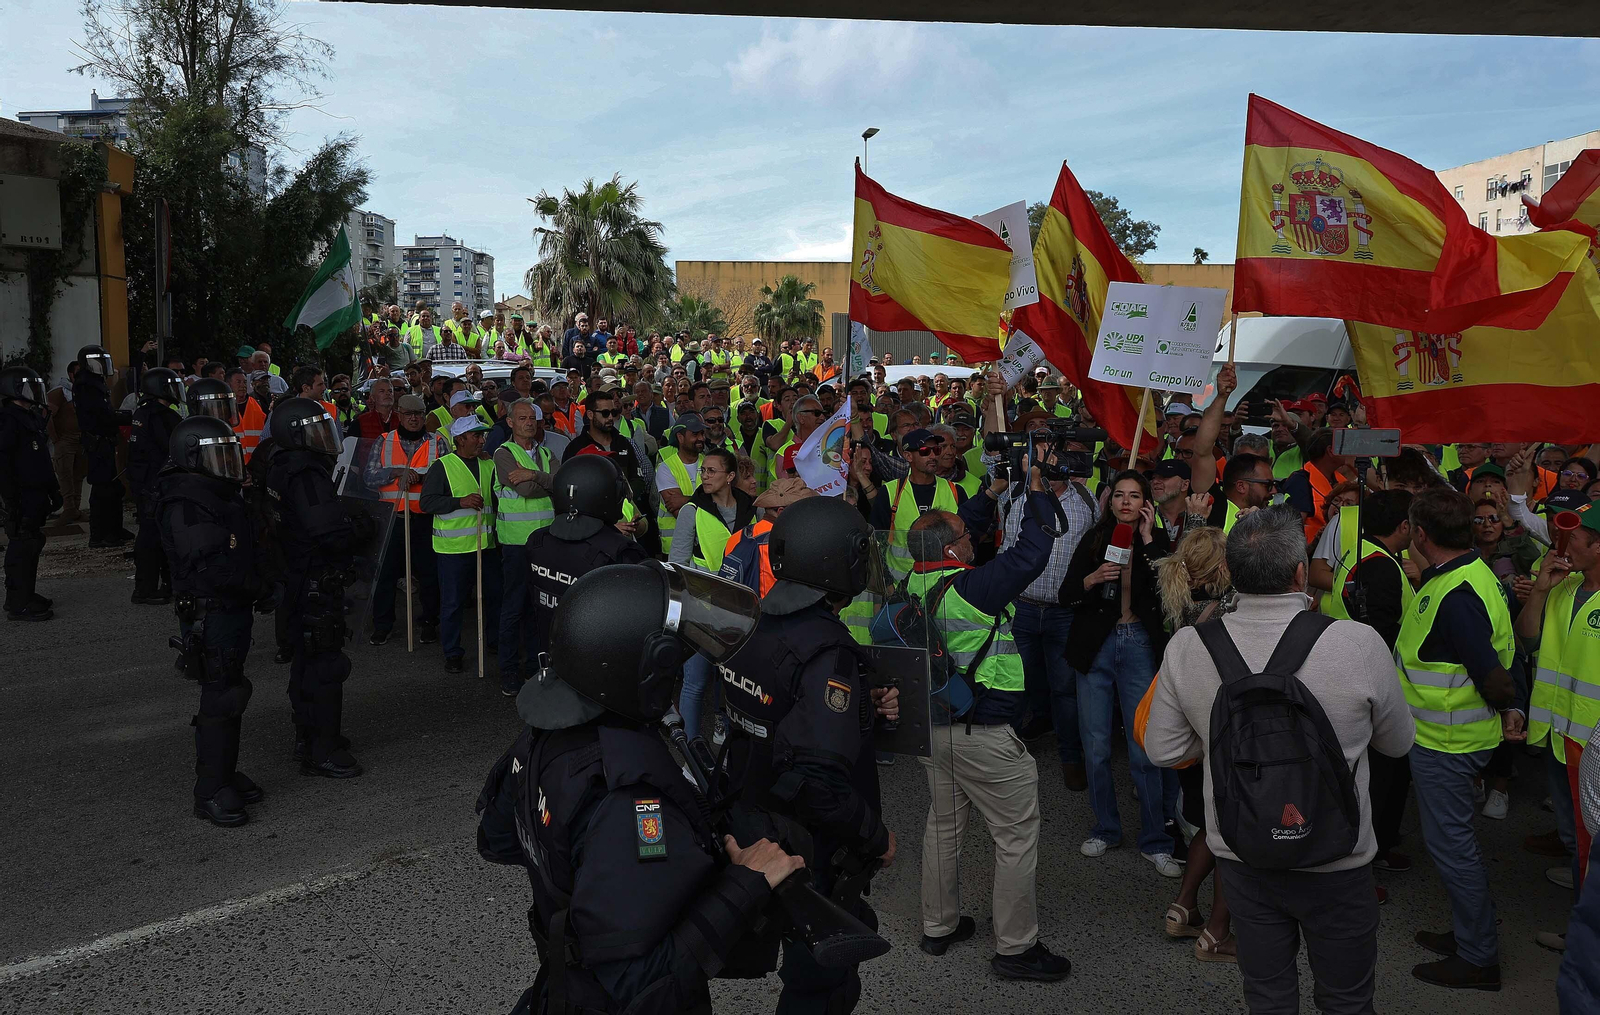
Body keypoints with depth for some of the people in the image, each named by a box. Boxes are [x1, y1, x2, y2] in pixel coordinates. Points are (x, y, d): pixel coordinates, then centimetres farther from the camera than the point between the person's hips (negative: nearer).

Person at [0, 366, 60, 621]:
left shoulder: (31, 417, 16)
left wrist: (54, 491, 25)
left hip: (36, 495, 10)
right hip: (22, 497, -10)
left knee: (33, 543, 16)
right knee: (22, 547, -7)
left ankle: (26, 595, 26)